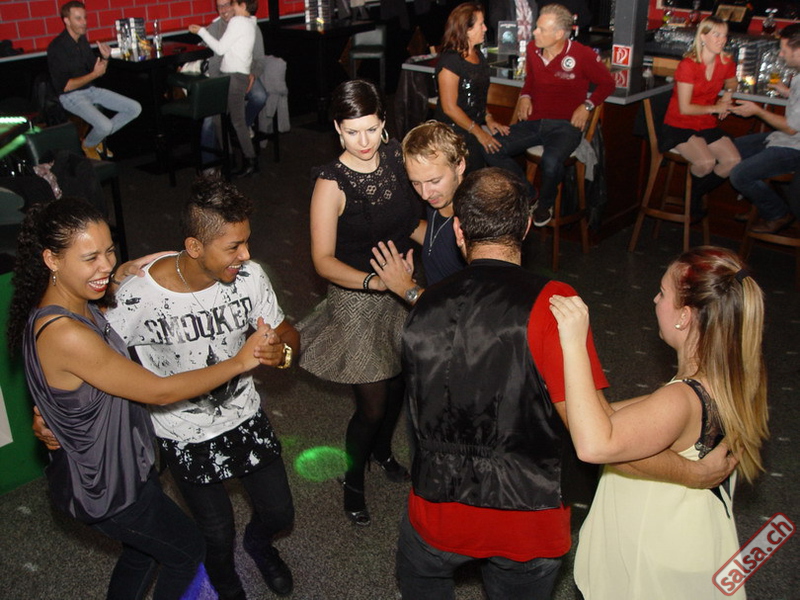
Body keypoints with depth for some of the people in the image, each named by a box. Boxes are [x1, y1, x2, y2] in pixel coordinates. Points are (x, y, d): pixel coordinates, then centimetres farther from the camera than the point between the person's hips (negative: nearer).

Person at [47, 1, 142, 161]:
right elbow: (64, 86, -19)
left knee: (135, 108, -3)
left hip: (90, 90, 8)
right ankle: (88, 145, 6)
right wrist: (94, 74, -19)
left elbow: (99, 72, 13)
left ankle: (100, 137, 11)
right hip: (71, 96, -8)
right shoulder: (57, 47, -16)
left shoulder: (83, 41, 7)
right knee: (105, 126, -30)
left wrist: (105, 58, -8)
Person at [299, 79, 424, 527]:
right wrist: (374, 280, -35)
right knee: (372, 404, 4)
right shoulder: (332, 184, -22)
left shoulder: (397, 157, -6)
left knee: (398, 384, 23)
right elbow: (324, 260, -22)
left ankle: (383, 451, 54)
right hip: (357, 304, -5)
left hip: (402, 290, 6)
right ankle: (353, 481, 34)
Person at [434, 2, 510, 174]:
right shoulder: (449, 61, -19)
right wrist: (479, 132, -14)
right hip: (454, 133, -8)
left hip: (472, 131, 9)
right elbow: (449, 107, -19)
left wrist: (488, 119, 5)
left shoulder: (478, 55, 9)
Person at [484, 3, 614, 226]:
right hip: (534, 122, 6)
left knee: (551, 161, -38)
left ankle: (545, 203, -2)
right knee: (491, 150, -15)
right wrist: (525, 96, 6)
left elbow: (607, 83, 4)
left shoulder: (583, 55, -9)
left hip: (565, 124, -5)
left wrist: (587, 106, -8)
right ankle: (528, 197, 3)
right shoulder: (532, 50, 5)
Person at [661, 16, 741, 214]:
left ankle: (696, 196, 6)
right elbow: (685, 108, -16)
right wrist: (715, 108, -8)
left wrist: (728, 92, 5)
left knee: (733, 161, -17)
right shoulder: (688, 65, -15)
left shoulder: (727, 63, 4)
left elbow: (730, 83, 29)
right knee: (706, 162, -31)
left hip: (707, 125, 7)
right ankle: (687, 194, 3)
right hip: (680, 125, -6)